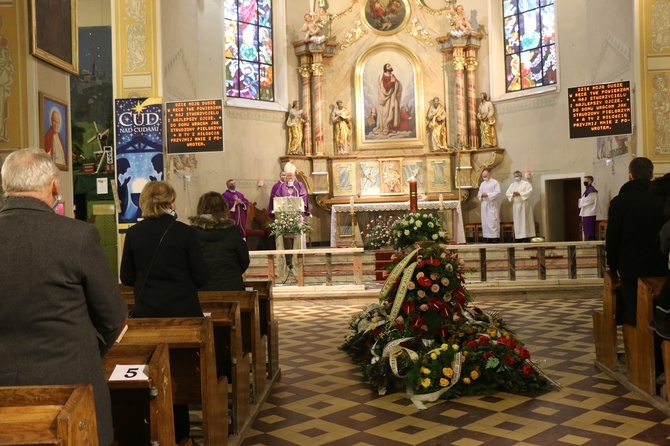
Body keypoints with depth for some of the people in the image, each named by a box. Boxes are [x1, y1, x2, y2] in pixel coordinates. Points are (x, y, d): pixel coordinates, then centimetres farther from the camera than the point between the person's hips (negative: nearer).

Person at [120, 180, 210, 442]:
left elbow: (126, 278, 4)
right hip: (182, 311, -2)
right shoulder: (184, 232, -11)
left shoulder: (133, 234, -3)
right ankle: (179, 432, 20)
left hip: (146, 312, 2)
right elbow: (201, 277, -7)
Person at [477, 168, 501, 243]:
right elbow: (478, 194, 16)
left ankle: (496, 237, -8)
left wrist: (487, 195, -17)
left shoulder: (495, 183, -1)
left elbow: (497, 193, -11)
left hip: (492, 205, -6)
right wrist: (481, 195, -8)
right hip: (484, 205, 6)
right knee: (485, 221, 2)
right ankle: (488, 237, 6)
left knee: (493, 221, -9)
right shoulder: (482, 184, 18)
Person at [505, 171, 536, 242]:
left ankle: (527, 237, -7)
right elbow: (507, 193, 9)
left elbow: (530, 191, -11)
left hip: (524, 205, -4)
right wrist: (513, 195, -12)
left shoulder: (526, 183, 3)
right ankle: (518, 238, 2)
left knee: (525, 220, -7)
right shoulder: (512, 185, 17)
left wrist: (519, 194, -17)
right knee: (517, 221, 2)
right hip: (515, 205, 4)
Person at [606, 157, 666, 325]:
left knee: (634, 315, 3)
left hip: (630, 267, -3)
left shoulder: (619, 202, -12)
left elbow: (612, 237, -8)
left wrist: (613, 265, 4)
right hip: (659, 268, 3)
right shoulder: (661, 200, -2)